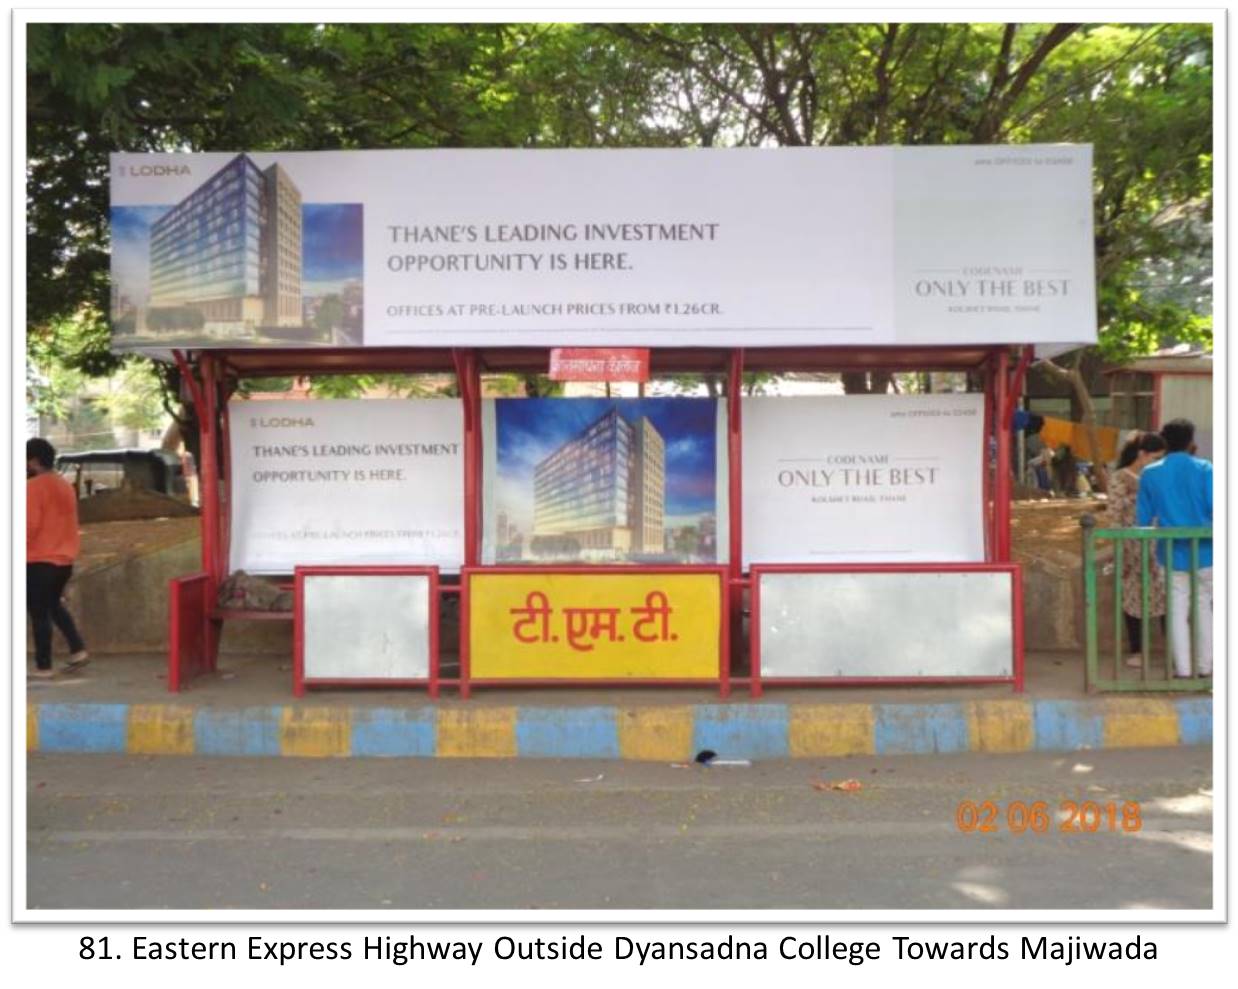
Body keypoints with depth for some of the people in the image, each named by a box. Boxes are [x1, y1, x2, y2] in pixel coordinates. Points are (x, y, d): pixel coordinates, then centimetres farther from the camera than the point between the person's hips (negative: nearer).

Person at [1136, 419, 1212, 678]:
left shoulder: (1150, 474, -3)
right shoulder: (1205, 469, -8)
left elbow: (1143, 518, 0)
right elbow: (1215, 509, -13)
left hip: (1172, 553, 1)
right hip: (1204, 551, -1)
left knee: (1178, 611, 8)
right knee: (1204, 608, 14)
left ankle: (1183, 669, 8)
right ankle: (1205, 666, 18)